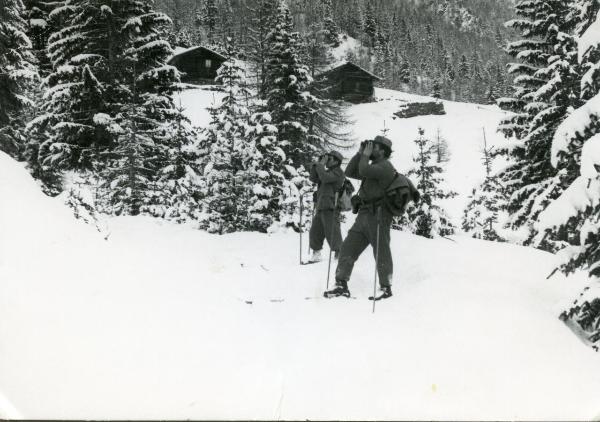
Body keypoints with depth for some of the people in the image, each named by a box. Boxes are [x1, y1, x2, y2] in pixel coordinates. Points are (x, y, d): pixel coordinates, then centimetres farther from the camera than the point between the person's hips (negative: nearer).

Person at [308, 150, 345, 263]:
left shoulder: (338, 172, -5)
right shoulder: (327, 172, 23)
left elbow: (325, 178, -21)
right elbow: (313, 178, 15)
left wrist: (321, 165, -9)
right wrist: (317, 164, 6)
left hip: (330, 208, -9)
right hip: (321, 207, 9)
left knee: (332, 232, -14)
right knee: (315, 231, 15)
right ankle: (316, 254, 27)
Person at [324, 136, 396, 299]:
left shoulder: (385, 166, -8)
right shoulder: (373, 167, 22)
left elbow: (363, 171, -24)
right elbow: (350, 172, 18)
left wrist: (366, 155, -8)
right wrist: (360, 154, 10)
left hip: (378, 215, -9)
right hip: (364, 215, 10)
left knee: (381, 252, -1)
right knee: (347, 248, 5)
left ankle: (386, 288, 9)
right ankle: (342, 285, 7)